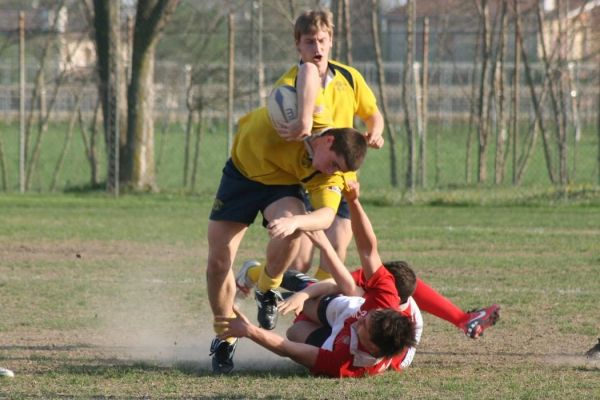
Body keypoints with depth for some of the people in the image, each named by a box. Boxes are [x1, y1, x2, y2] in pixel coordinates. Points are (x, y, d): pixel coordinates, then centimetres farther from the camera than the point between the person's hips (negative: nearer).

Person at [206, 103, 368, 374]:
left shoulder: (331, 178, -27)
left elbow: (326, 216, -40)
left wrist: (295, 221, -60)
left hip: (281, 186, 0)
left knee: (289, 232, -35)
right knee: (218, 262, -6)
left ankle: (267, 290, -4)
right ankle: (225, 338, 17)